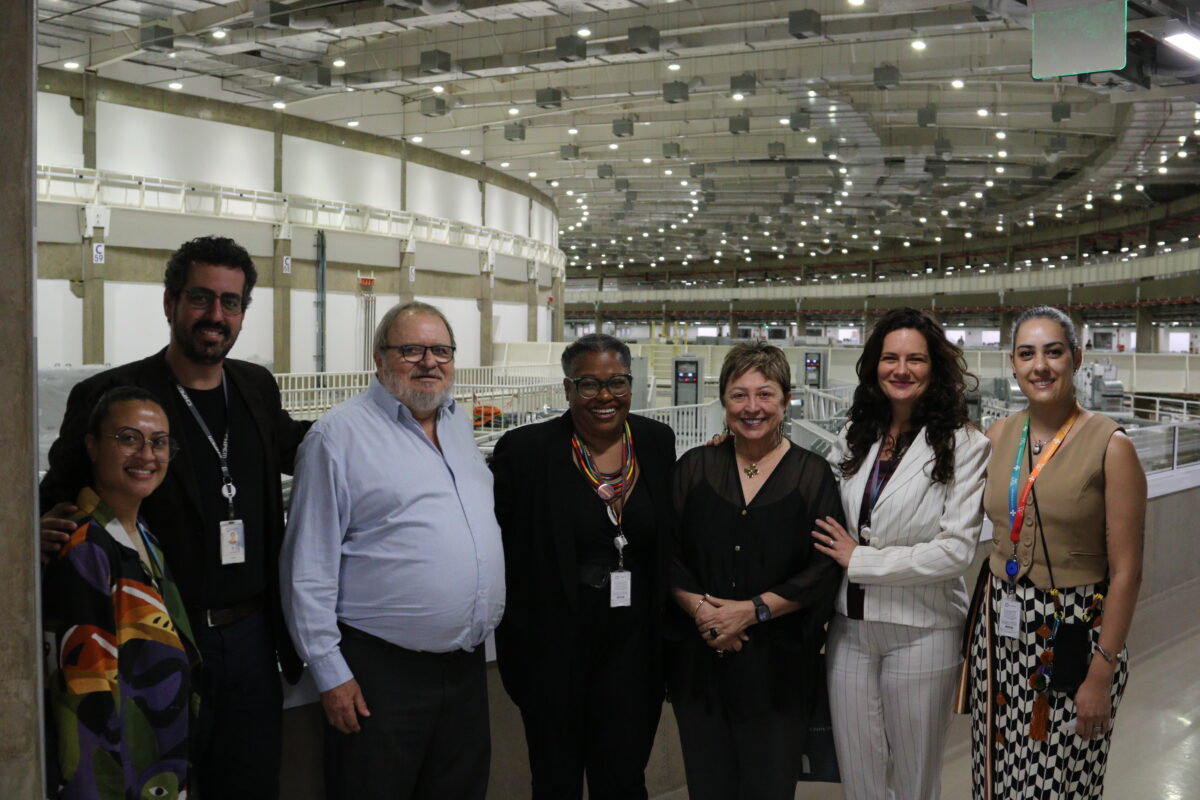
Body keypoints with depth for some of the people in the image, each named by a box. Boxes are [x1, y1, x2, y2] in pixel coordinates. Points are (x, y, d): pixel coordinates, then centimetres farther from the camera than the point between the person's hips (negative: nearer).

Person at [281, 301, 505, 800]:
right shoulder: (340, 434, -10)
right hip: (380, 673, -6)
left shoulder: (460, 423, 11)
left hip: (466, 665, 7)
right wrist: (331, 674, -12)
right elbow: (308, 570, -11)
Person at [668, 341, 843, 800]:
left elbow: (825, 568, -6)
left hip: (777, 662, -1)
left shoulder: (813, 475, 0)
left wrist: (753, 610, -15)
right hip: (699, 657, 2)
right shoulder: (694, 467, 5)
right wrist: (700, 609, -14)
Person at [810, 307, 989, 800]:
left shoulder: (965, 445, -10)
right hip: (850, 625, 4)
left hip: (920, 629, -4)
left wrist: (861, 560, -14)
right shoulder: (854, 439, 6)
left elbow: (957, 549, -16)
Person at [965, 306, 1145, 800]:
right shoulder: (997, 436, 3)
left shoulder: (1109, 445, -11)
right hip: (1000, 630, 4)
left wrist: (1101, 675, -13)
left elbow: (1126, 571, -12)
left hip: (1074, 637, -4)